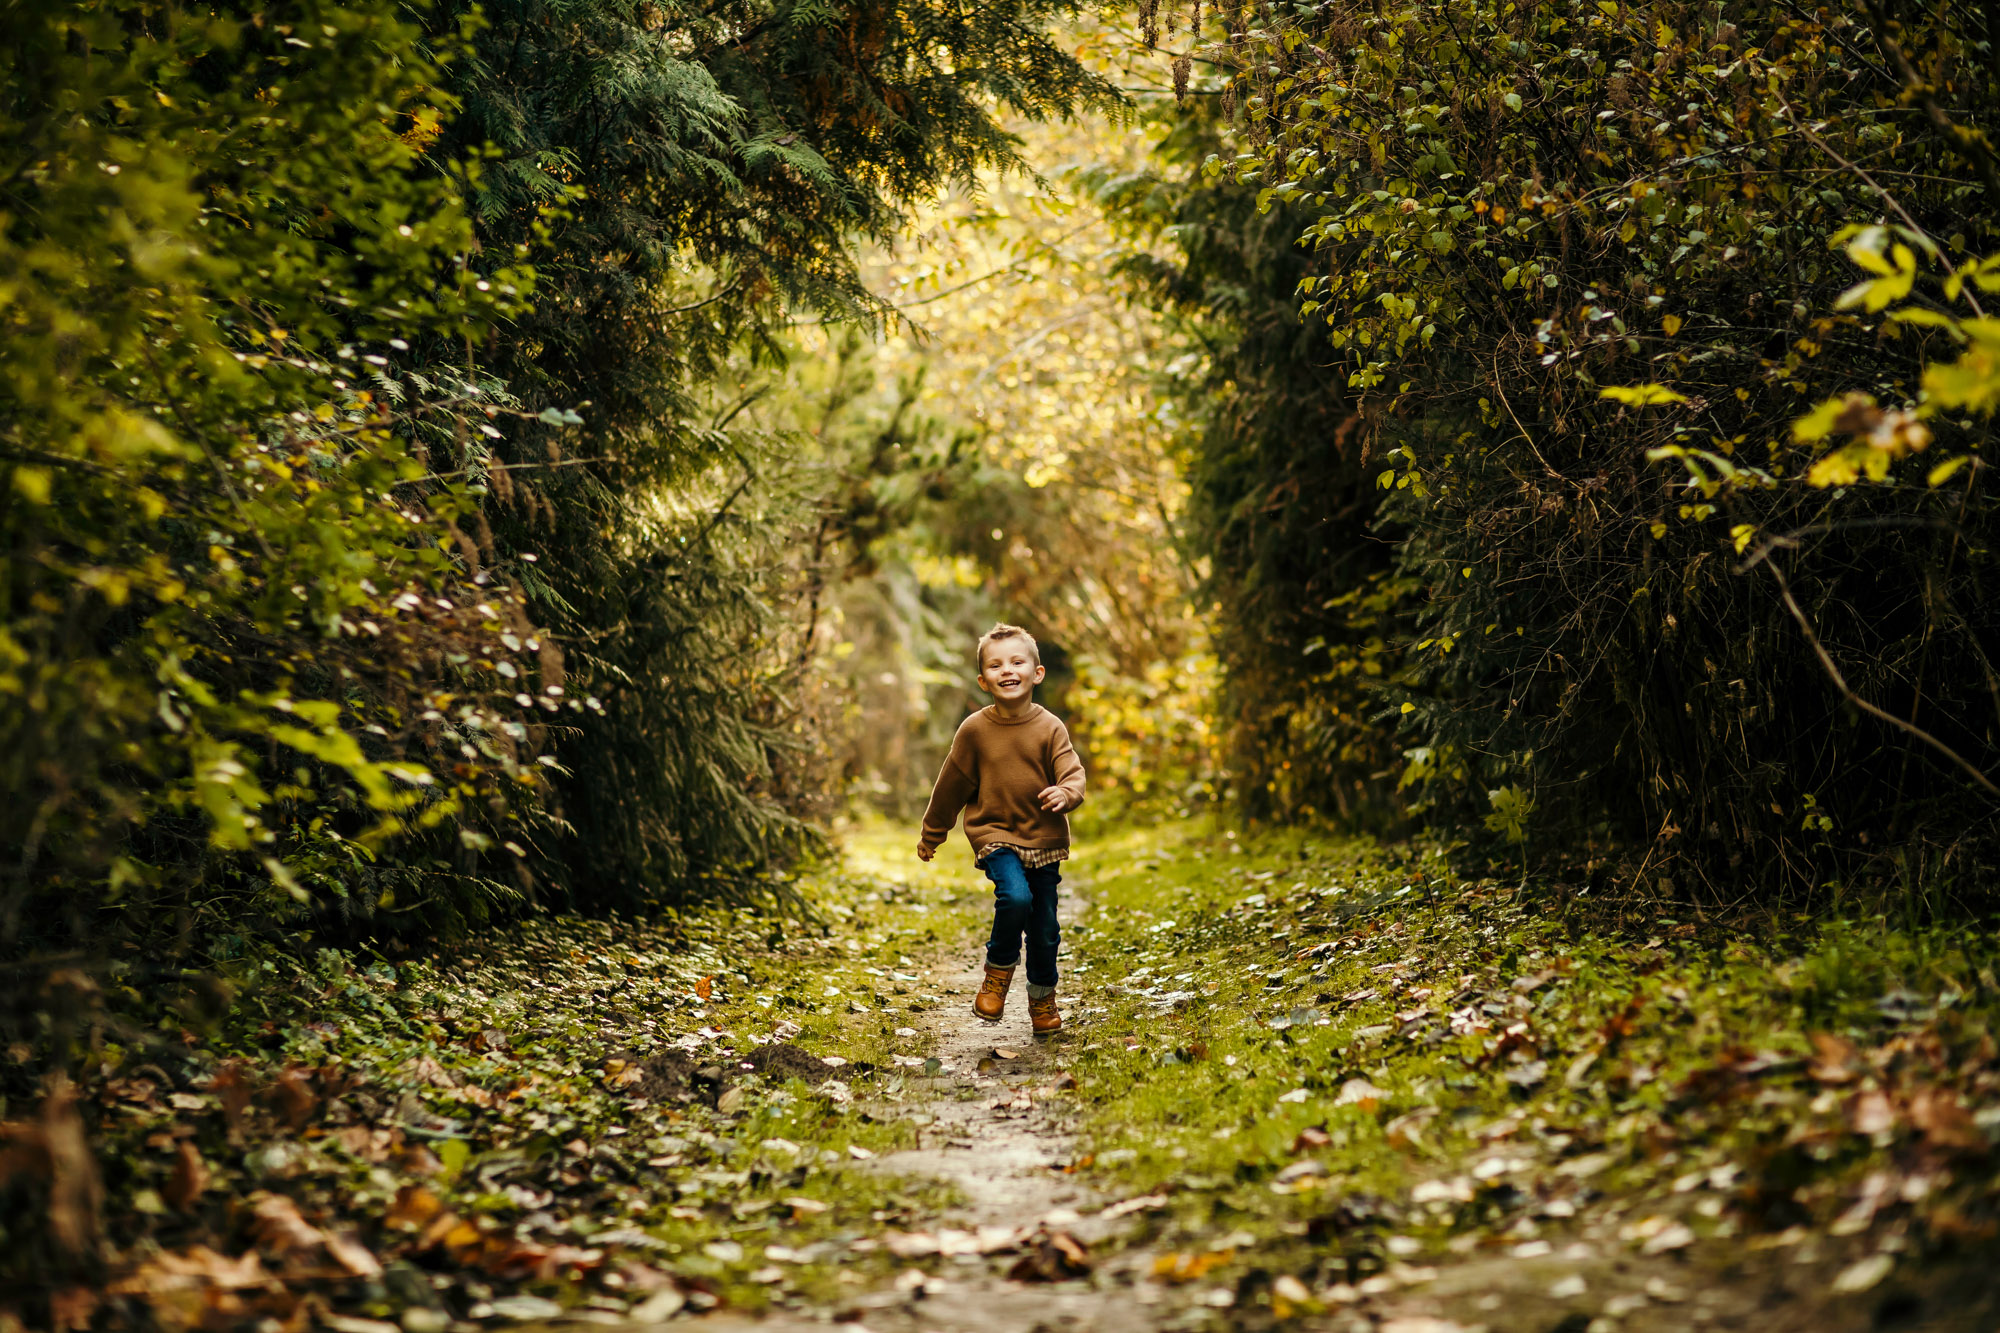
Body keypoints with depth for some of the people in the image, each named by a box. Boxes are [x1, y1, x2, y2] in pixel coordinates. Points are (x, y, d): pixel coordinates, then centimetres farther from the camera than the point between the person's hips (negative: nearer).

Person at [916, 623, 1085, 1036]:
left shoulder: (1050, 727, -4)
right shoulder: (975, 730, -5)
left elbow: (1073, 773, -10)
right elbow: (953, 784, 6)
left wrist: (1066, 793, -35)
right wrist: (932, 834, 15)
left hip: (1044, 837, 2)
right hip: (994, 834, -2)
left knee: (1045, 930, 7)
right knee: (1015, 897, -28)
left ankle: (1042, 999, 32)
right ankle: (998, 972, -1)